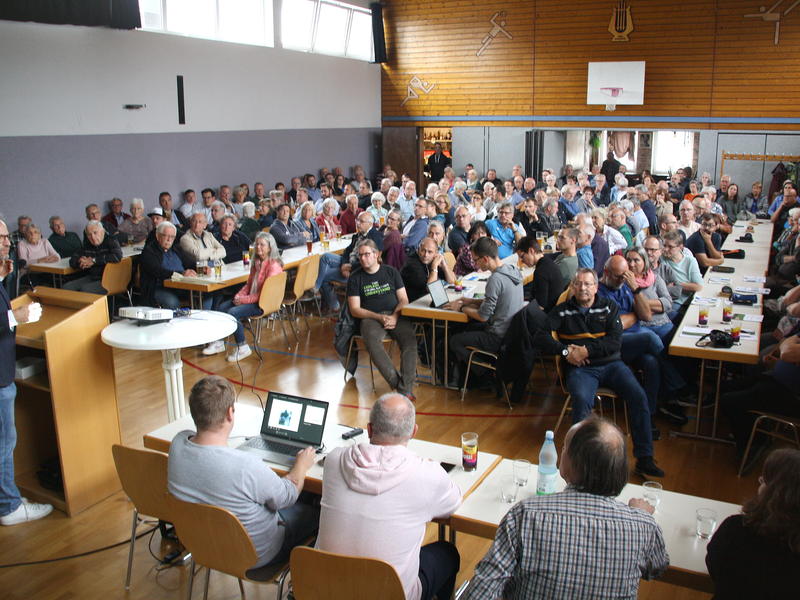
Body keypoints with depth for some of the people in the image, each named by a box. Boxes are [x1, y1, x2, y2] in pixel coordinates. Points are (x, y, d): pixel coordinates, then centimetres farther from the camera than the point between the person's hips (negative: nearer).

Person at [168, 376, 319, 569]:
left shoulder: (177, 444, -21)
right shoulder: (246, 466, -40)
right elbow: (287, 496, -18)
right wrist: (301, 464, 1)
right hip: (252, 556, -6)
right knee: (313, 513, 19)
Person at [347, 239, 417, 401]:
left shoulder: (391, 272, 15)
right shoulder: (355, 278, 10)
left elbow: (404, 299, 11)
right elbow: (355, 310, 3)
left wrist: (394, 317, -10)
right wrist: (379, 317, -11)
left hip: (396, 315, 1)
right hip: (371, 317, -1)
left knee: (410, 341, -29)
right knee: (372, 343, -36)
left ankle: (406, 390, -32)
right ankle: (397, 384, -31)